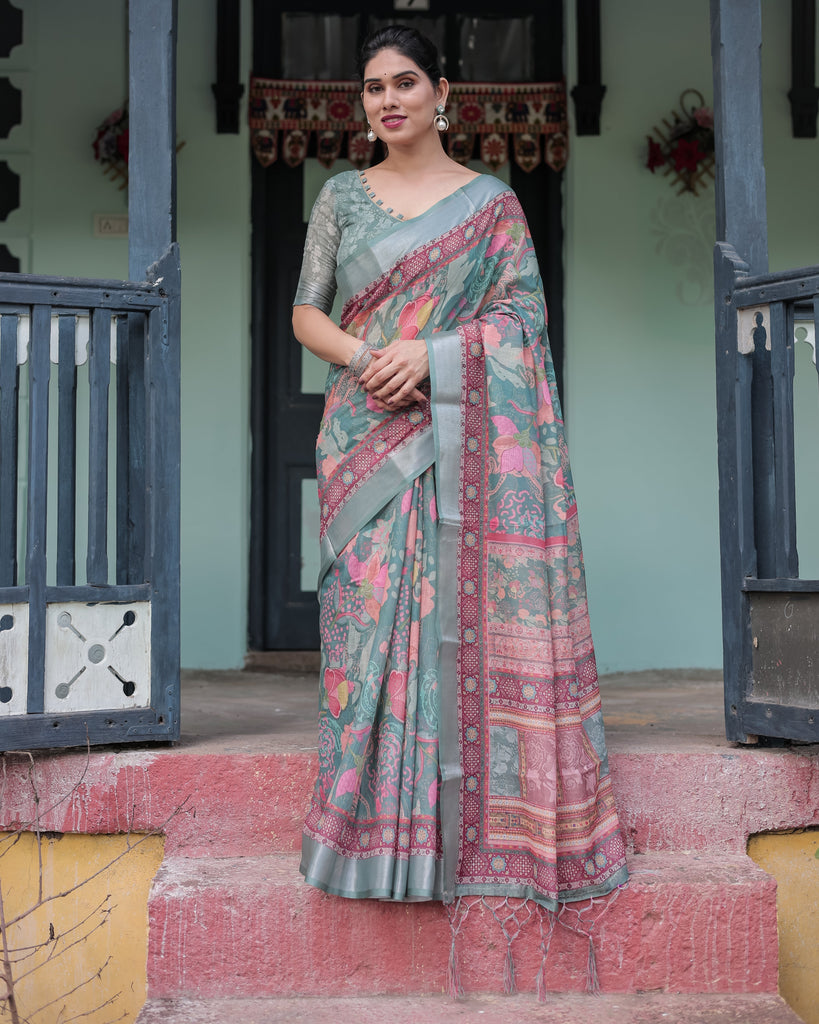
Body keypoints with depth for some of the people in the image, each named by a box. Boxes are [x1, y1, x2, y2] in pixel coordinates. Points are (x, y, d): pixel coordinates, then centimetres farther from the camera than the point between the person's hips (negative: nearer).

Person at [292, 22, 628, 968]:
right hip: (366, 440, 1)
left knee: (470, 611, -5)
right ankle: (382, 821, 7)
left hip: (465, 438, -1)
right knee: (373, 612, -3)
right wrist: (366, 356, -12)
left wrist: (430, 356, -15)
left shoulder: (492, 203, 8)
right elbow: (305, 314, 8)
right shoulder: (341, 197, 13)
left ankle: (482, 818, 5)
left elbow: (524, 316, 0)